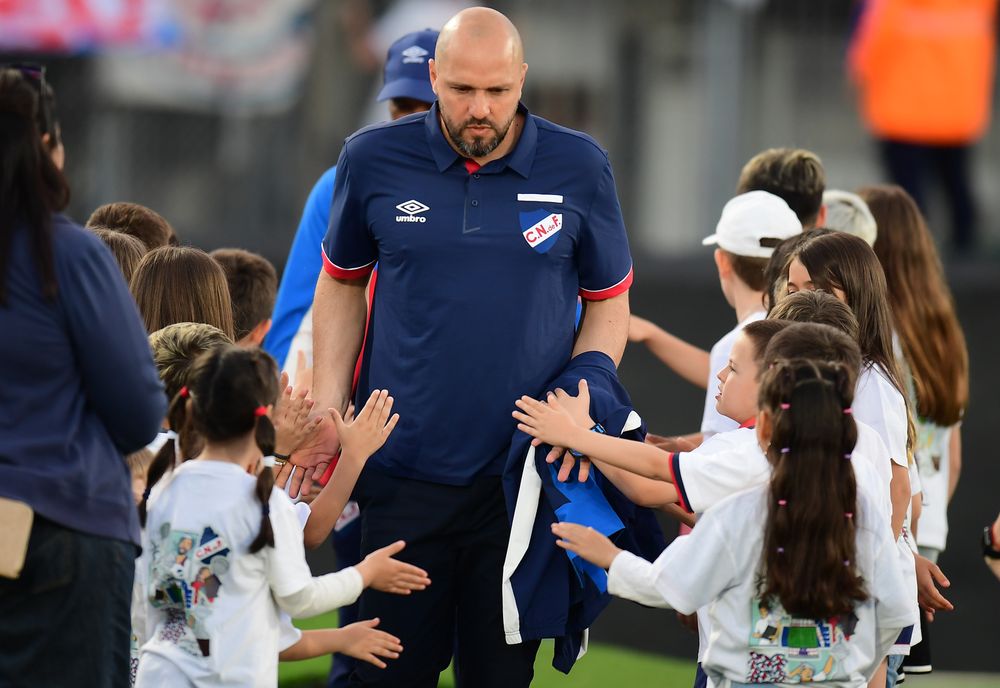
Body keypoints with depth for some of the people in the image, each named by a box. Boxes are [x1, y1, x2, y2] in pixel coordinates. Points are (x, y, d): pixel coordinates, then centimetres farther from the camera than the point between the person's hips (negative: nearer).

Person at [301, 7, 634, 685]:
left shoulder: (580, 168, -1)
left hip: (522, 475, 0)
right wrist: (328, 413, 5)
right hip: (402, 470, 0)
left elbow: (609, 304, 8)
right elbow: (342, 284, 14)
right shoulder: (372, 160, 0)